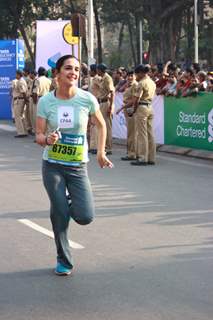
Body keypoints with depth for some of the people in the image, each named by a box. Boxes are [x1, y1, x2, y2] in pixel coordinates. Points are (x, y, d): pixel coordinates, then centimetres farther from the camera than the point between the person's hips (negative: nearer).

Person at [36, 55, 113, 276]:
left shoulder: (87, 99, -8)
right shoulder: (45, 101, -7)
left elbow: (101, 125, 9)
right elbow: (38, 135, -4)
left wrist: (101, 153, 6)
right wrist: (47, 139, -27)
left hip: (78, 166, 0)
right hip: (52, 166, 0)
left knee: (85, 217, -9)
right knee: (59, 214, -1)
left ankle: (74, 203, 28)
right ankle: (63, 260, 18)